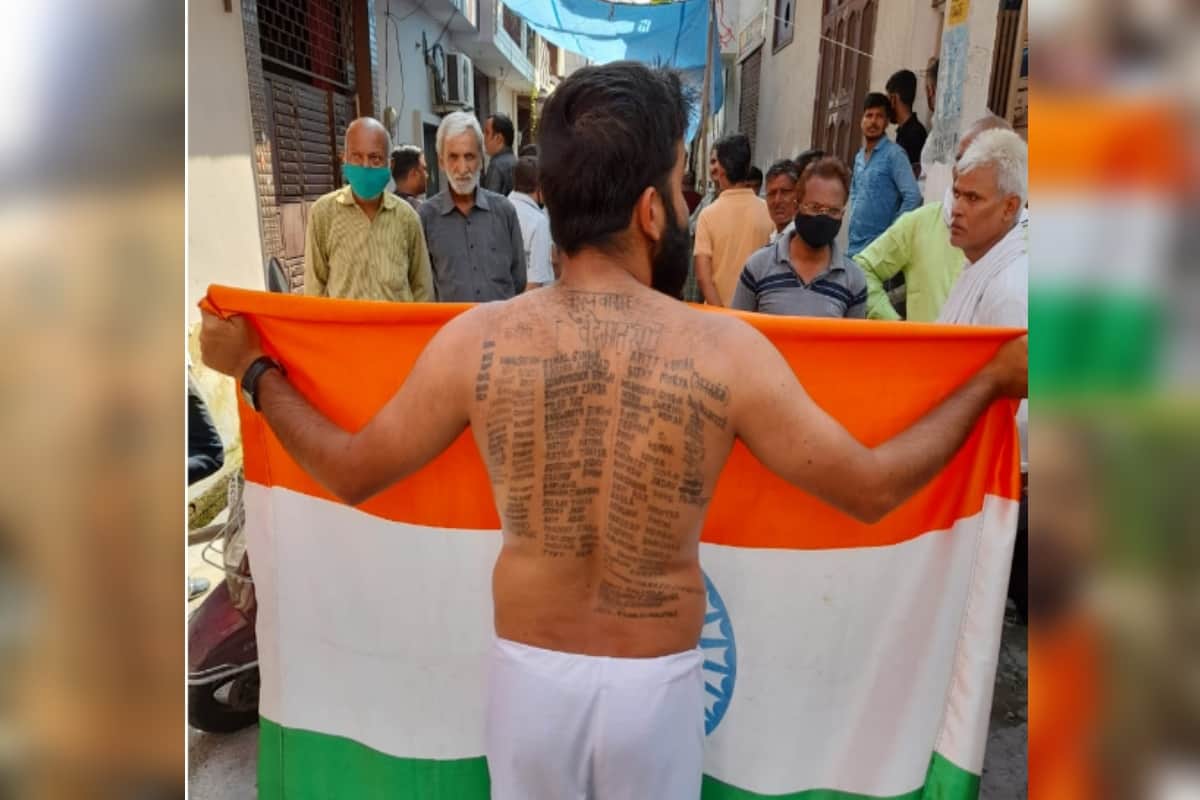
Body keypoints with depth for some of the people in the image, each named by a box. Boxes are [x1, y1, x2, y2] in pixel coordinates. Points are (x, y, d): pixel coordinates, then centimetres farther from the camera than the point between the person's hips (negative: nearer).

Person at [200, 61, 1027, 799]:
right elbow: (871, 489, -9)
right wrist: (992, 381, 5)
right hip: (658, 681, 0)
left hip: (529, 670, 1)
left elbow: (352, 472, -3)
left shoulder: (477, 340, -16)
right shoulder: (726, 351, -20)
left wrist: (253, 367, 12)